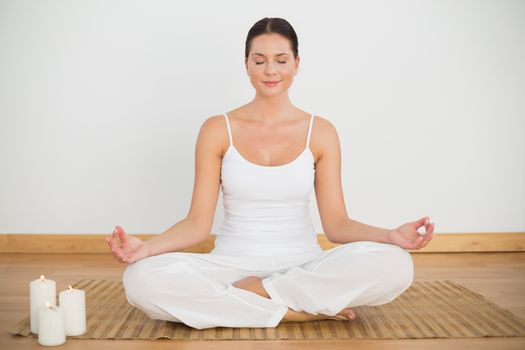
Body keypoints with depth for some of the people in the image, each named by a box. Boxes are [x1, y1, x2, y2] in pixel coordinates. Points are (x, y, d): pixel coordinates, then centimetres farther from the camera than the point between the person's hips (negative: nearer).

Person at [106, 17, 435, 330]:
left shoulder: (321, 132, 2)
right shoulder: (217, 130, 0)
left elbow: (336, 223, 0)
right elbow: (198, 222, -3)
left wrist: (391, 236, -19)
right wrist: (145, 247, -21)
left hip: (303, 266, 1)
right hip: (233, 265, 0)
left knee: (395, 265, -28)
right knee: (142, 279, -30)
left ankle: (256, 293, -15)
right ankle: (300, 310, -21)